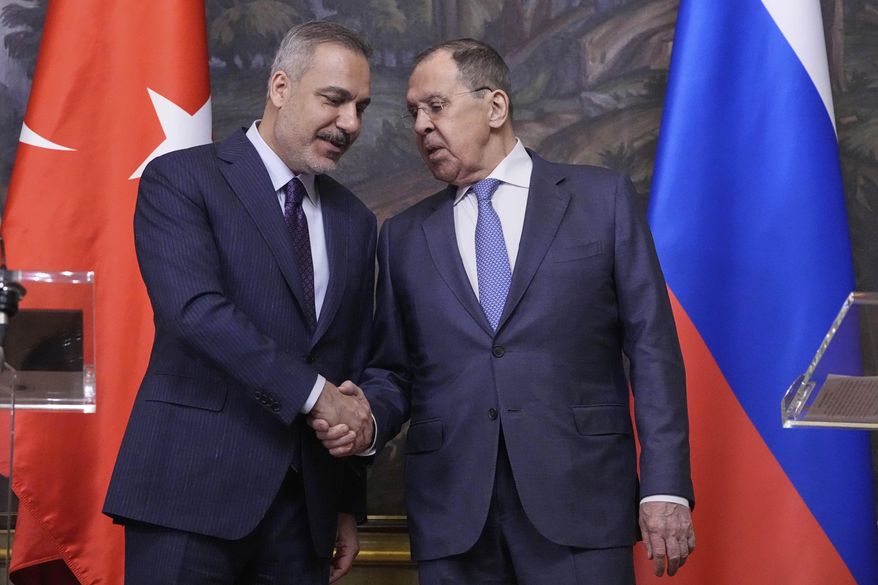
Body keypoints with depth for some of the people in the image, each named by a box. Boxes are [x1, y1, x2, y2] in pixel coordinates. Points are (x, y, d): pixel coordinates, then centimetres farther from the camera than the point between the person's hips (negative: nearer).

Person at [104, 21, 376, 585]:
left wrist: (349, 505, 15)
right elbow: (193, 306, -18)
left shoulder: (356, 222, 16)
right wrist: (313, 391, -18)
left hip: (302, 503, 5)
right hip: (192, 491, -5)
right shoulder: (181, 179, -2)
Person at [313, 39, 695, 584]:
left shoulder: (603, 199, 6)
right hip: (452, 516, 3)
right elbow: (393, 371, 16)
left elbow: (651, 347, 1)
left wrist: (665, 487, -6)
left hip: (579, 502, -2)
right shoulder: (404, 235, 14)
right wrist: (366, 419, -7)